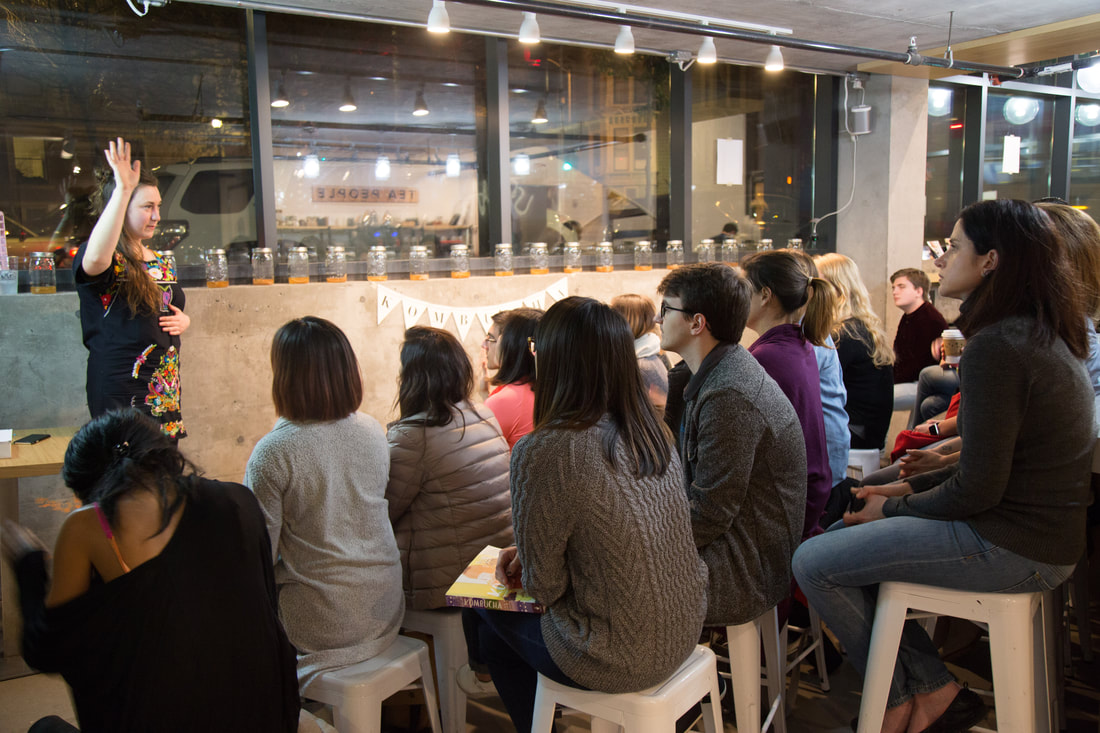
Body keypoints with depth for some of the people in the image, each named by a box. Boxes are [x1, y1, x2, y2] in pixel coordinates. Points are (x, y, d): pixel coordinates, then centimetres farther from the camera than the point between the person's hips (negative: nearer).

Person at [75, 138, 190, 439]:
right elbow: (95, 259, -35)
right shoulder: (103, 260, -9)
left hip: (166, 390, 7)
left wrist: (184, 321, 5)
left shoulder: (162, 263, 16)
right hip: (121, 394, -7)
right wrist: (123, 189, -38)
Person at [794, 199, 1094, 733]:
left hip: (1009, 548, -10)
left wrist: (894, 508, -5)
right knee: (844, 538, 16)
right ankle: (932, 687, 15)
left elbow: (977, 489, -22)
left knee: (814, 563, -8)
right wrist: (910, 488, 11)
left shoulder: (995, 348, -23)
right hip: (1045, 534, 10)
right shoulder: (1045, 334, 10)